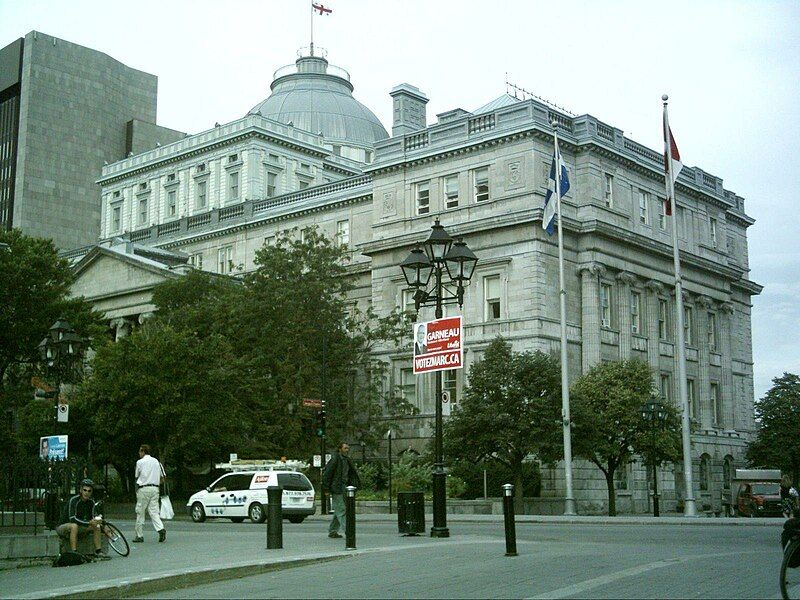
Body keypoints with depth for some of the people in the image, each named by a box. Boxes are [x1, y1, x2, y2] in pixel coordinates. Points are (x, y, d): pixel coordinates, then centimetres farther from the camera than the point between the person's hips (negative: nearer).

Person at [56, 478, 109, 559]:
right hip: (63, 526, -7)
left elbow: (91, 518, 3)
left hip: (78, 527, 7)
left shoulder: (91, 502, -2)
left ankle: (98, 551, -7)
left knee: (97, 526, -10)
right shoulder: (74, 500, -23)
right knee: (74, 526, -38)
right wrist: (88, 523, -38)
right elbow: (72, 518, -31)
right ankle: (74, 553, -38)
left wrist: (95, 521, -22)